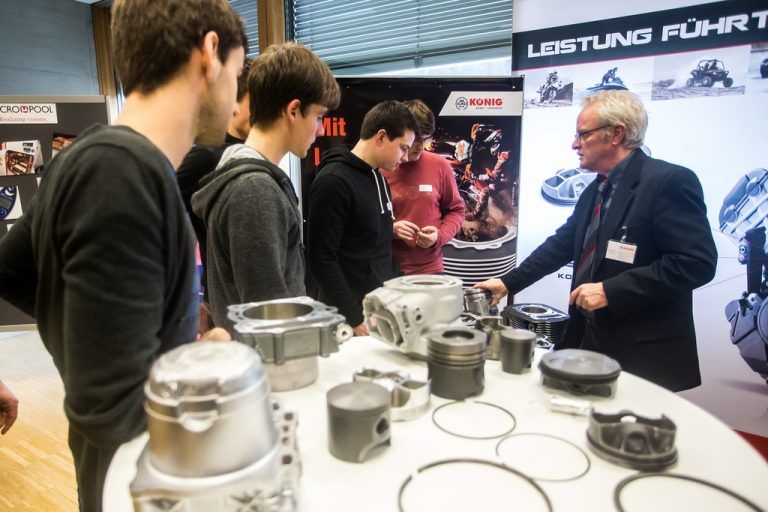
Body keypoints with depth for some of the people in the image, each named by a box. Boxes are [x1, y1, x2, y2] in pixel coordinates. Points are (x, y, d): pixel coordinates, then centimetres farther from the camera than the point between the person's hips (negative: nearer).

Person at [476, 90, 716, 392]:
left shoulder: (670, 181, -14)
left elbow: (697, 262, -20)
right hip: (589, 336, 7)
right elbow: (562, 244, 15)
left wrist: (610, 290, -22)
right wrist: (509, 283, 11)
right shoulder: (595, 190, 12)